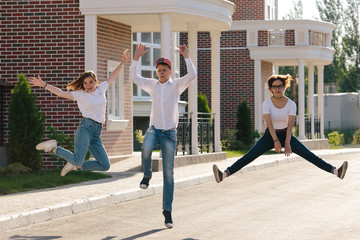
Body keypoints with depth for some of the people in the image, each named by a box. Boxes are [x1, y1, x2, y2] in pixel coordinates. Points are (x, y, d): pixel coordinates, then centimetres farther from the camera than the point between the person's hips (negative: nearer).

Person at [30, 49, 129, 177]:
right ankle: (53, 148, 1)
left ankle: (76, 165, 14)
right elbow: (61, 93, -2)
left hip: (97, 133, 5)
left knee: (105, 166, -1)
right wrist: (43, 85, -9)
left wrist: (122, 62, 28)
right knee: (78, 160, -23)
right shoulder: (80, 95, 3)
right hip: (85, 128, -5)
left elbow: (112, 77, 27)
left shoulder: (101, 89, 15)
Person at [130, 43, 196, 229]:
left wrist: (186, 57, -19)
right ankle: (147, 175, -4)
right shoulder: (152, 85, 10)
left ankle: (167, 210, 5)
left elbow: (192, 76, -12)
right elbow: (133, 77, 5)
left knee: (169, 173, -1)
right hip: (154, 128, 1)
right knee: (146, 149, -36)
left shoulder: (176, 85, 3)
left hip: (169, 132, -1)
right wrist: (136, 58, -4)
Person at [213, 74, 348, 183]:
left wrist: (287, 143, -36)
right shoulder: (267, 104, -16)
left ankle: (335, 171, -18)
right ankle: (225, 174, -28)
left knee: (309, 155, -11)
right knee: (248, 157, -16)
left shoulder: (291, 104, -13)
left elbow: (290, 125, -23)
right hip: (270, 135, -1)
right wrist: (276, 141, -41)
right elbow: (269, 123, -27)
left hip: (286, 135, 1)